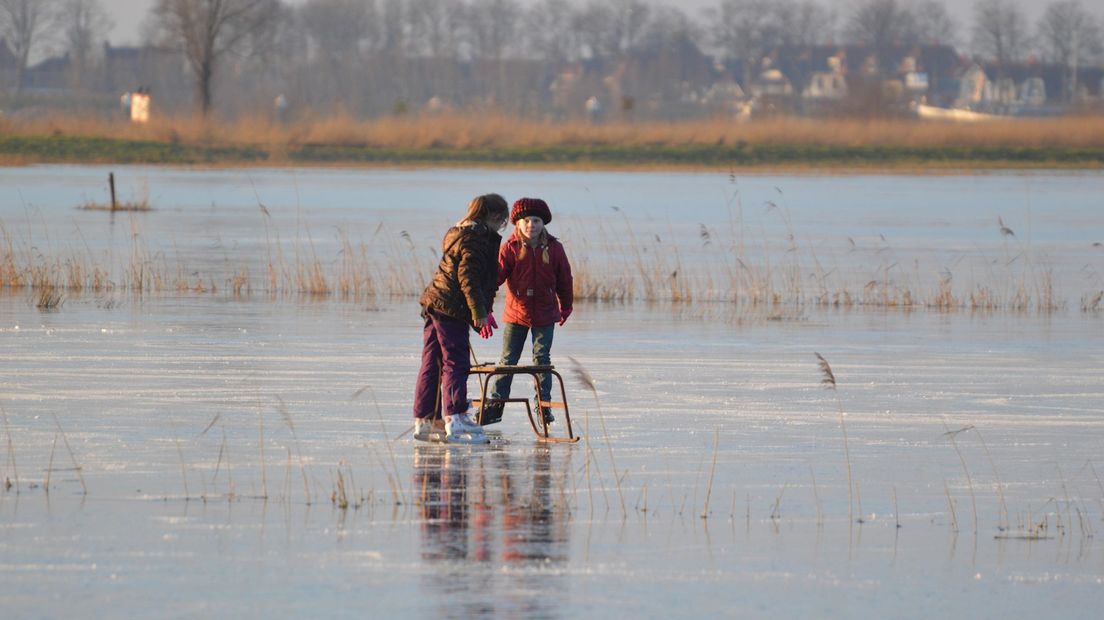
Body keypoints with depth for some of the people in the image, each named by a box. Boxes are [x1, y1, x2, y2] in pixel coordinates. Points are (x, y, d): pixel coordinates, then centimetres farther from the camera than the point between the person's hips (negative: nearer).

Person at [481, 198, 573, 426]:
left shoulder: (554, 248, -4)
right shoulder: (510, 249, -8)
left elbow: (564, 280, 8)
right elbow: (495, 276, -12)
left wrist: (565, 307, 15)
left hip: (545, 315, 1)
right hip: (515, 313, -1)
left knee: (542, 358, 4)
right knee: (508, 360, 4)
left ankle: (543, 405, 12)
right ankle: (495, 403, 10)